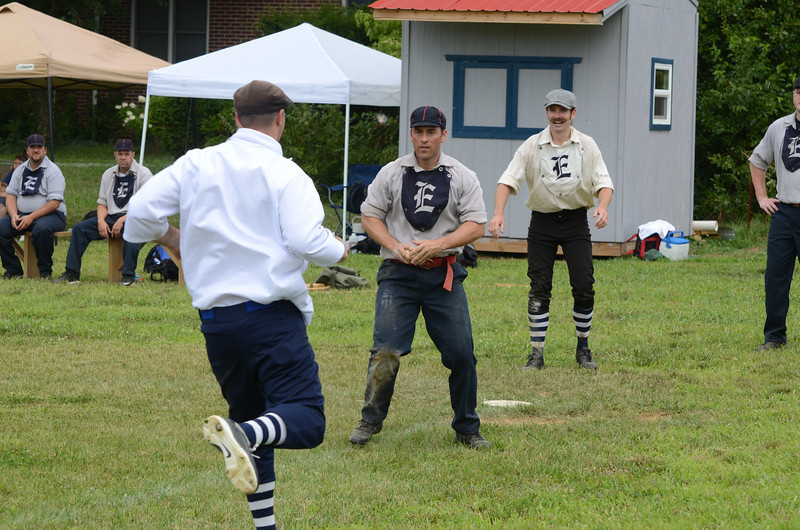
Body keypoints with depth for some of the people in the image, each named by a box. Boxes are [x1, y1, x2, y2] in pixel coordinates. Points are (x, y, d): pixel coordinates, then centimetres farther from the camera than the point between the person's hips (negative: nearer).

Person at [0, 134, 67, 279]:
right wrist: (14, 215, -9)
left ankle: (45, 272, -23)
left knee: (41, 229, -39)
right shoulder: (20, 170, 15)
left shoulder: (52, 171, -5)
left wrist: (31, 218, -21)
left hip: (51, 214, -6)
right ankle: (13, 270, -10)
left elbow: (54, 202, -14)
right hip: (22, 214, 6)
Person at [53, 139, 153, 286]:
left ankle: (129, 275, -40)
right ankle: (72, 273, -16)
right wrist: (101, 221, -5)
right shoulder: (108, 174, 17)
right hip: (111, 218, 6)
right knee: (79, 228, -13)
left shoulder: (143, 174, -1)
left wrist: (123, 220, -20)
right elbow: (102, 202, 17)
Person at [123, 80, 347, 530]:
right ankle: (241, 435, -40)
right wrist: (339, 250, 6)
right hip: (272, 315, -6)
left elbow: (141, 212, 3)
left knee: (251, 417, 19)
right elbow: (307, 242, -16)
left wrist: (174, 239, 22)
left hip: (215, 319, 6)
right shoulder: (286, 175, -6)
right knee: (306, 419, -11)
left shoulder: (197, 164, 7)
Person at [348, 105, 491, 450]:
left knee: (461, 353, -3)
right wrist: (396, 247, -9)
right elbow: (369, 216, 7)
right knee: (385, 351, -10)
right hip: (398, 273, 0)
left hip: (445, 275, 0)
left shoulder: (463, 177, 4)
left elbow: (476, 226, -1)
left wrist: (436, 245, -15)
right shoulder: (392, 174, 5)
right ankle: (370, 421, 5)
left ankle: (467, 429, 10)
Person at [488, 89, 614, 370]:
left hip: (576, 222, 0)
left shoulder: (587, 146, 3)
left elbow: (603, 181, 2)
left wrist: (602, 206, -20)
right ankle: (537, 353, 4)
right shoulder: (532, 146, -1)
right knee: (539, 290, -2)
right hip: (542, 222, 0)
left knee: (584, 287, -7)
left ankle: (583, 348, 11)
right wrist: (498, 212, -25)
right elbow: (508, 179, -8)